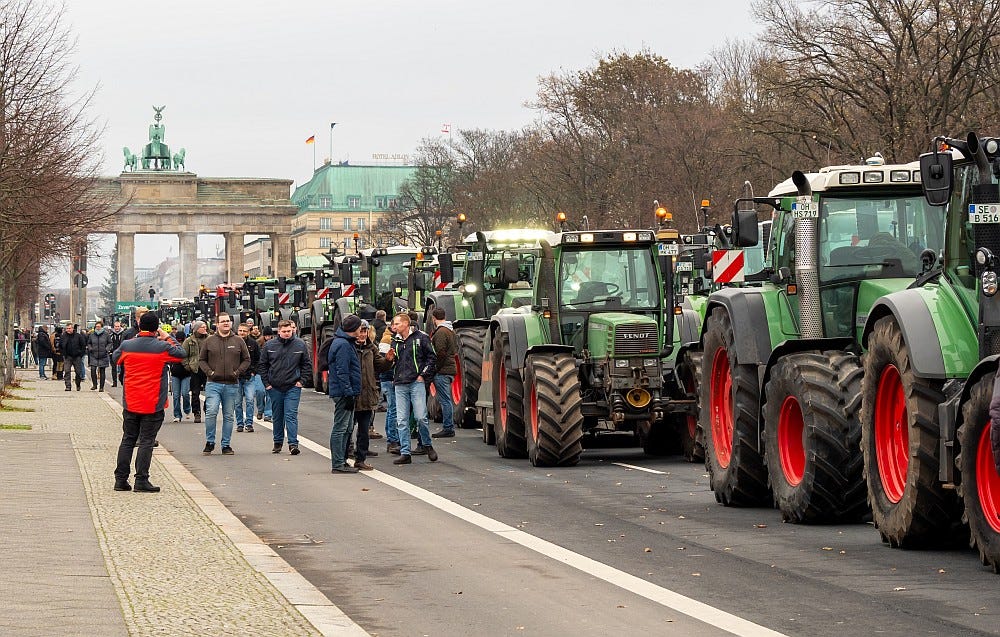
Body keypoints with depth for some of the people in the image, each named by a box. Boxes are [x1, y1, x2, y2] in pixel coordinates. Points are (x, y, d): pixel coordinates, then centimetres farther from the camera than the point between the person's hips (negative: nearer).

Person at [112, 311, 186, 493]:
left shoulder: (126, 346, -1)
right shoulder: (163, 347, -11)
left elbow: (115, 358, 20)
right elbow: (181, 354, 6)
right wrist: (168, 338, 14)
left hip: (130, 403, 3)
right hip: (153, 405, -3)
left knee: (128, 440, 12)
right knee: (146, 441, -1)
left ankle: (121, 479, 12)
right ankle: (141, 480, -3)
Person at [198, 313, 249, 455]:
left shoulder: (238, 341, 6)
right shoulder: (209, 341, 4)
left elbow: (246, 360, 11)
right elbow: (201, 359, 10)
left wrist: (237, 372, -3)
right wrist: (209, 372, -5)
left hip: (232, 384, 1)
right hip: (213, 383, -1)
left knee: (229, 416, 6)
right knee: (211, 412, -13)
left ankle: (226, 445, 14)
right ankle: (210, 442, 1)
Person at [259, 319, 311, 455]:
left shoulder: (300, 345, -2)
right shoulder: (269, 345, 0)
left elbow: (307, 364, 7)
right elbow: (262, 365, 8)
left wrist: (301, 381, -2)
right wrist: (266, 383, 2)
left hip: (293, 387, -2)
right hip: (275, 388, 2)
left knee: (291, 415, -9)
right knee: (277, 417, 12)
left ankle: (293, 443, -10)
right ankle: (278, 442, 23)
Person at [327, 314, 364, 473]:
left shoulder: (346, 343, 16)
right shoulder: (343, 345, -16)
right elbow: (342, 372, -21)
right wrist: (349, 394, -21)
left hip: (346, 393, 11)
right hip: (343, 392, -11)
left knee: (347, 428, 14)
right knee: (340, 428, -7)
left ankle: (341, 461, 20)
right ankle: (338, 464, -5)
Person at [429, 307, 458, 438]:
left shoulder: (440, 332, -14)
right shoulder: (451, 330, 16)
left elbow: (440, 353, -20)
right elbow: (456, 348, 23)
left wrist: (434, 368, -13)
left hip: (442, 371, -10)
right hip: (451, 367, 10)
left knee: (445, 400, -7)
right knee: (447, 399, 14)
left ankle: (448, 428, -6)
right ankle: (449, 427, 18)